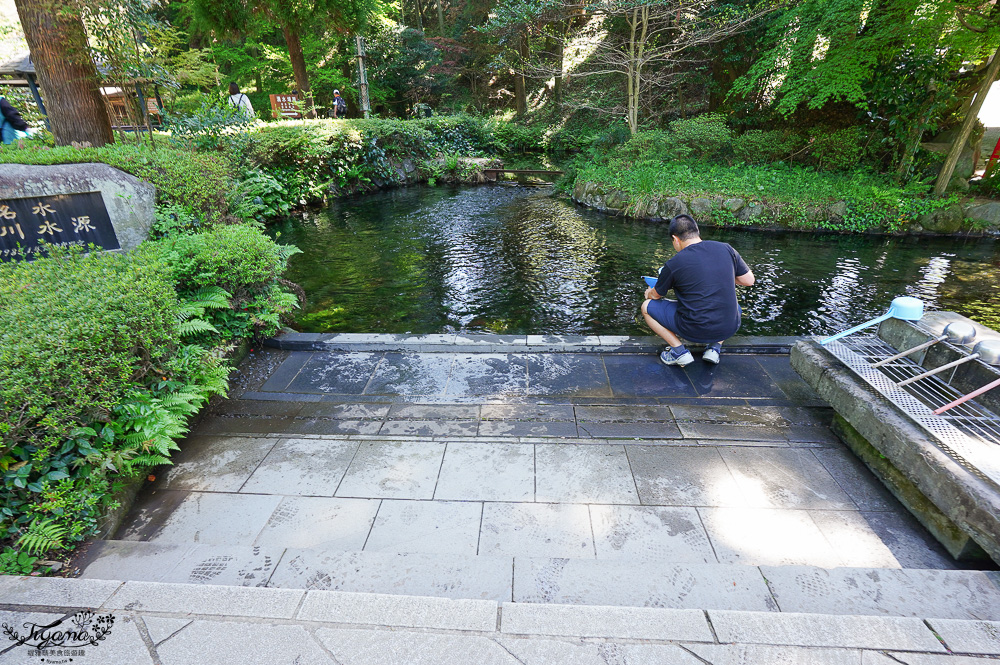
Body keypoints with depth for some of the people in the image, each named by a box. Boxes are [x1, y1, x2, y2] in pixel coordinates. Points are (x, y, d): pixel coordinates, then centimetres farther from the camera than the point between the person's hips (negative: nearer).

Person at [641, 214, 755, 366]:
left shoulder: (673, 264, -9)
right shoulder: (726, 249, 0)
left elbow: (656, 295, 7)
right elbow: (749, 280, 9)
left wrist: (649, 293, 31)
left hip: (695, 331, -4)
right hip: (729, 329, 4)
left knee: (647, 306, 13)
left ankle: (679, 350, 2)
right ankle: (715, 346, 15)